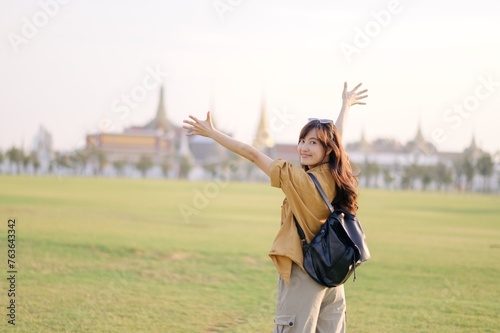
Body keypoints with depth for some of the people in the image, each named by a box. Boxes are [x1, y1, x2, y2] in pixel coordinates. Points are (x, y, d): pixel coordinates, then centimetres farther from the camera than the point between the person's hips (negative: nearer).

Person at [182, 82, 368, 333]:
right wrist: (346, 105, 40)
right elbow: (336, 136, 20)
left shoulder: (298, 179, -17)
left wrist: (211, 133, -9)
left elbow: (252, 155, -14)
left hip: (303, 276, -8)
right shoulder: (334, 177, 2)